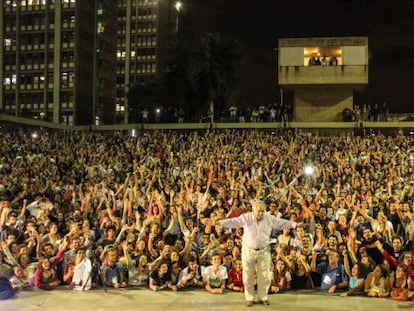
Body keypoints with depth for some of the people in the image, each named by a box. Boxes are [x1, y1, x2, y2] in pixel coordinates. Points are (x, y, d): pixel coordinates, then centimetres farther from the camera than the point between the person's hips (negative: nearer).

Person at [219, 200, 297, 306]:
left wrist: (294, 224, -1)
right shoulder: (246, 217, -8)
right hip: (248, 250, -1)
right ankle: (249, 298, 21)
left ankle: (263, 297, 24)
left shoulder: (269, 218, -1)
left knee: (264, 276, 7)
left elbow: (282, 223, 4)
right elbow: (233, 221, -17)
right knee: (248, 276, 7)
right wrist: (219, 222, -30)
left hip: (264, 251, 2)